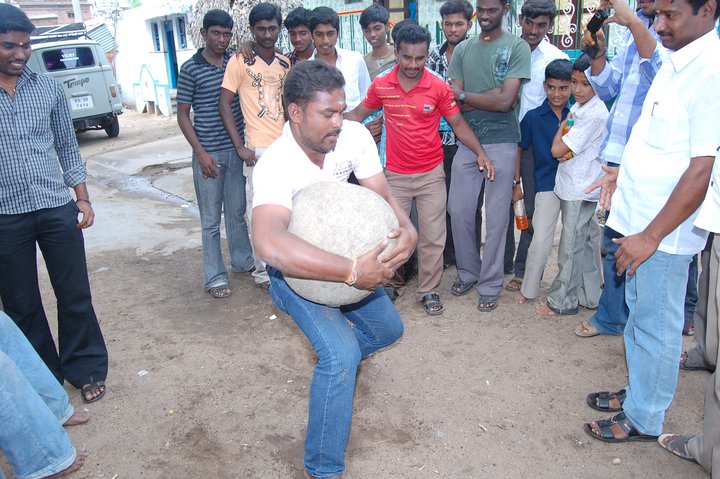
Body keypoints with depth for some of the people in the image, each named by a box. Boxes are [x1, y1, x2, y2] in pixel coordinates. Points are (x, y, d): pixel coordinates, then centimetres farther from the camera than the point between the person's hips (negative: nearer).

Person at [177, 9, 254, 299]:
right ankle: (215, 277, 13)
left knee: (237, 211, 16)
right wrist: (200, 152, -13)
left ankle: (243, 260, 33)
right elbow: (183, 114, -4)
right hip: (208, 153, -4)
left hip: (236, 149, 4)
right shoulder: (190, 69, -5)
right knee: (211, 219, 4)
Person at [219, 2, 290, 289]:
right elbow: (224, 104, -5)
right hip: (258, 149, -5)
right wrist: (240, 147, -11)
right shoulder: (240, 61, -4)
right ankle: (262, 270, 14)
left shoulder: (285, 64, 11)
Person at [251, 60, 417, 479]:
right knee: (342, 353, -24)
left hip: (343, 254, 7)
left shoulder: (354, 136, -17)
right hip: (294, 268, -6)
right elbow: (269, 244, -52)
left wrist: (408, 229, -39)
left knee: (388, 329, 17)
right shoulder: (276, 166, -35)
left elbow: (382, 195, -15)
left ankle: (336, 361, 50)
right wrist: (352, 272, -54)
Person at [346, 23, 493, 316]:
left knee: (433, 237, 5)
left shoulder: (439, 87, -9)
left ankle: (428, 291, 21)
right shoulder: (381, 86, -5)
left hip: (431, 174, 0)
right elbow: (358, 114, 9)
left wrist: (480, 152, -14)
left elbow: (458, 124, -1)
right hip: (396, 175, 1)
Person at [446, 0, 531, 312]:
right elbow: (454, 102, 1)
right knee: (459, 210, 6)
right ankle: (468, 272, 26)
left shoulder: (517, 47, -1)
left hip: (501, 142, -4)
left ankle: (490, 284, 15)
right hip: (467, 140, 4)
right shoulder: (463, 50, 11)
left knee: (496, 218, 2)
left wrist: (464, 94, -4)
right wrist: (492, 97, -9)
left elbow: (505, 101, -12)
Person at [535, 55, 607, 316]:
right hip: (574, 186, 9)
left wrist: (563, 123, -4)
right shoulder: (578, 108, 9)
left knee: (571, 247, 1)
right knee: (585, 244, 17)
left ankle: (562, 301, 14)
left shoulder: (594, 114, -20)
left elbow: (556, 150, -20)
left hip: (580, 189, -9)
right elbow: (562, 150, 15)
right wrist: (567, 152, -8)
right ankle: (590, 296, 29)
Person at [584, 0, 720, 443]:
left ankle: (645, 419, 23)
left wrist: (651, 235, -21)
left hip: (665, 229, -9)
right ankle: (640, 392, 39)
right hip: (641, 220, 9)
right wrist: (625, 172, 19)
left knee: (655, 325, 6)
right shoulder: (677, 62, 9)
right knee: (640, 314, 20)